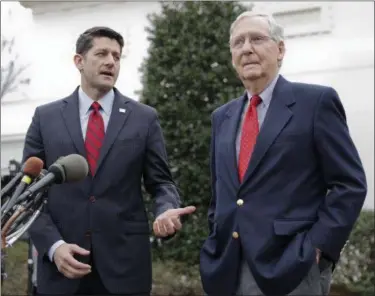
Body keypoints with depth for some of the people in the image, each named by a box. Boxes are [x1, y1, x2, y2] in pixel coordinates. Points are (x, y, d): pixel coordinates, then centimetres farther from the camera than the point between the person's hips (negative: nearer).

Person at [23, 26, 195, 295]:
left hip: (126, 263, 0)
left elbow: (160, 182, 6)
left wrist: (167, 211, -17)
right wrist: (53, 245, -9)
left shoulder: (144, 118, 5)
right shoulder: (46, 117, 5)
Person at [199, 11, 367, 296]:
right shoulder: (222, 117, 14)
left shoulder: (316, 101, -3)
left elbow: (350, 184, -7)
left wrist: (317, 247, -14)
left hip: (291, 266, -5)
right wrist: (216, 245, 9)